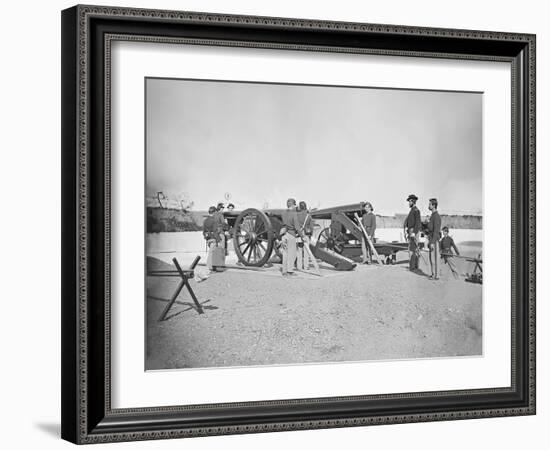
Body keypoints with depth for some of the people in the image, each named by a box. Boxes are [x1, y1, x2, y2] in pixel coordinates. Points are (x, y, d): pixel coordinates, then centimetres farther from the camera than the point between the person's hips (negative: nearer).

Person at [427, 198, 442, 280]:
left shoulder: (436, 216, -17)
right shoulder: (432, 216, 15)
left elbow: (436, 230, -21)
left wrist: (432, 243, -23)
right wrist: (429, 241, 22)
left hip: (435, 240, -10)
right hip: (431, 239, 10)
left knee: (435, 258, -6)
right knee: (431, 258, 13)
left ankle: (436, 275, -2)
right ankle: (433, 274, 19)